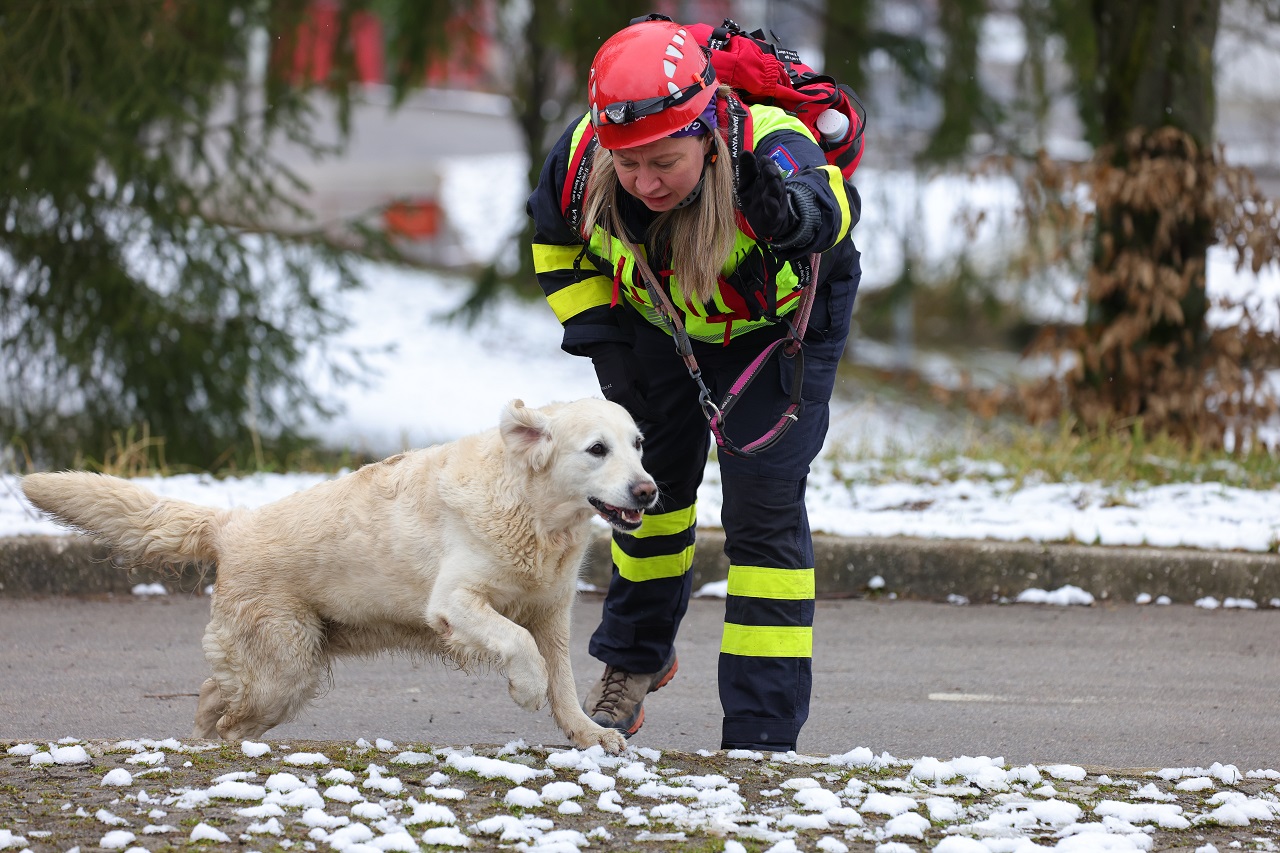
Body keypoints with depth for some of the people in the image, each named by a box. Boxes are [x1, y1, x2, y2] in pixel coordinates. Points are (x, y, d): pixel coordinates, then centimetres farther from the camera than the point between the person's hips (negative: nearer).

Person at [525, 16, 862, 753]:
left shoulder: (766, 150, -45)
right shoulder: (581, 160, -31)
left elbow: (831, 201, -67)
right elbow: (557, 245, -8)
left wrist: (801, 213, -89)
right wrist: (598, 334, -17)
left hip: (781, 322, -4)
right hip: (663, 320, 4)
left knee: (764, 505, -12)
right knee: (649, 481, 17)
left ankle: (764, 733, -7)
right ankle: (636, 658, 45)